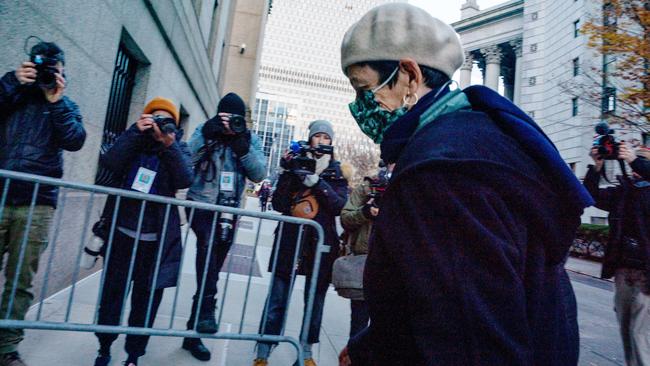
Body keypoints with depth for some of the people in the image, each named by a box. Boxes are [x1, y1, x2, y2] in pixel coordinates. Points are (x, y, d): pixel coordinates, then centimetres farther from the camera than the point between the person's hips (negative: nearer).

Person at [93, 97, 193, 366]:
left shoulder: (178, 147, 3)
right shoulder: (133, 141, 6)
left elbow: (185, 180, -14)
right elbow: (109, 164, -12)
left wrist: (169, 145, -25)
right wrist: (135, 132, -18)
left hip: (157, 239, -1)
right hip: (122, 233, 1)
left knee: (147, 298, 7)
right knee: (112, 292, 12)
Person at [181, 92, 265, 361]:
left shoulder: (250, 139, 5)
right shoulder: (204, 131, 2)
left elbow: (259, 174, -7)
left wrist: (242, 145, -18)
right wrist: (207, 136, -21)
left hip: (229, 210, 2)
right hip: (201, 204, -2)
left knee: (213, 269, 8)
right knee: (208, 243, -35)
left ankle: (193, 334, 22)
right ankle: (206, 310, -28)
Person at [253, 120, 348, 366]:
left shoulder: (336, 172, 9)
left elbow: (338, 205, -8)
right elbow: (278, 204, 0)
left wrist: (314, 179, -17)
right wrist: (289, 171, -12)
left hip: (321, 243, 1)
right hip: (290, 240, -1)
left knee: (315, 299, 10)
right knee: (277, 299, -2)